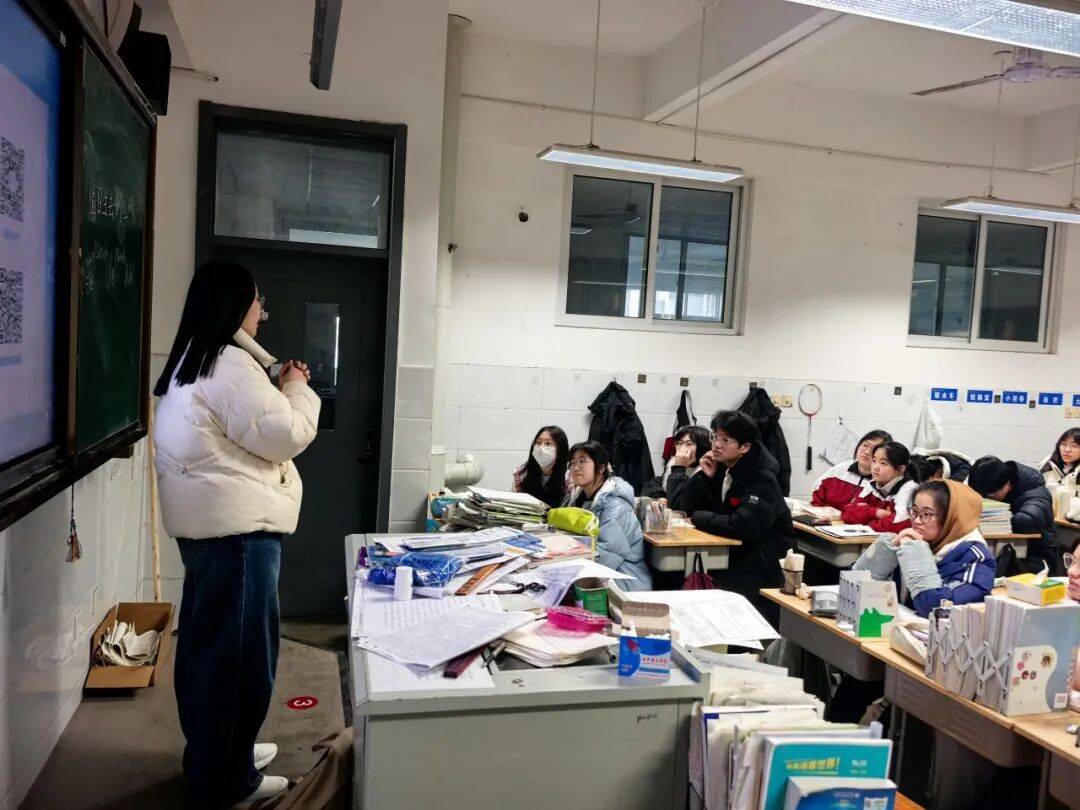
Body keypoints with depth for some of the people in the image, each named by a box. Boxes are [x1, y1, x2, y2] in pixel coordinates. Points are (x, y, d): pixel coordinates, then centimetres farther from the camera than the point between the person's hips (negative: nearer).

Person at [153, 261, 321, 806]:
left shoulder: (193, 361, 16)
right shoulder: (228, 364, -18)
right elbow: (284, 436, -19)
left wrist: (278, 387, 14)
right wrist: (297, 391, -3)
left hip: (208, 522, 11)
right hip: (237, 525, -11)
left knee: (208, 641, 19)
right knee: (239, 648, -1)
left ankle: (211, 754, 34)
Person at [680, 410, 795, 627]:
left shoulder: (762, 479, -17)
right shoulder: (720, 467, 4)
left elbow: (742, 527, -29)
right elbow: (688, 508, 6)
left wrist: (700, 518, -16)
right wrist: (704, 476, -10)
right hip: (733, 556, 6)